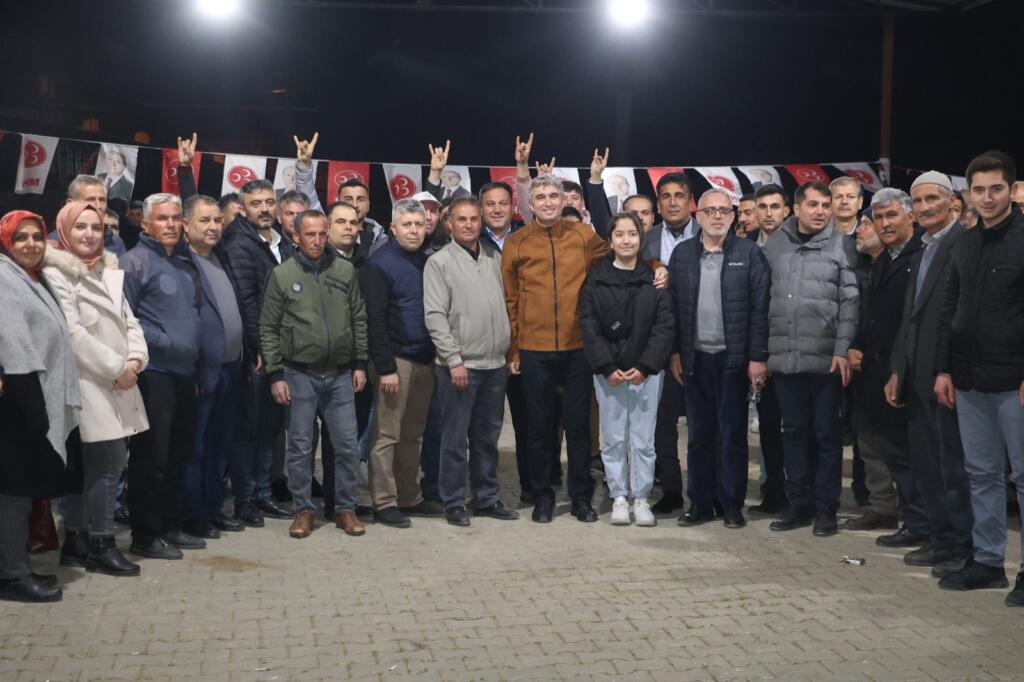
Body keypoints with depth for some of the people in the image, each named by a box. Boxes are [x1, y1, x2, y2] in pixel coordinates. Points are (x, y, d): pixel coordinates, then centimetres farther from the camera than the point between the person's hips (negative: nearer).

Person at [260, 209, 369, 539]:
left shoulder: (345, 270, 4)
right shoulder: (282, 274, -2)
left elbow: (359, 320, 9)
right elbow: (268, 329, 0)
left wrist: (360, 363, 5)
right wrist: (275, 375, -4)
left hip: (341, 374, 2)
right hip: (300, 374, -2)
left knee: (348, 444, 4)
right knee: (300, 446, 5)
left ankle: (346, 508, 18)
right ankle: (303, 510, 18)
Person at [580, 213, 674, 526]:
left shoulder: (655, 279, 2)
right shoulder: (596, 279, 3)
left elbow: (665, 326, -2)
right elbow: (589, 327, -1)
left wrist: (644, 367, -10)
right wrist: (607, 368, -9)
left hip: (646, 372, 0)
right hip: (608, 373, 0)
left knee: (643, 439, 3)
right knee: (613, 439, 5)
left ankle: (641, 498, 15)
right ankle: (619, 497, 17)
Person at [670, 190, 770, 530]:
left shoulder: (749, 253, -2)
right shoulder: (682, 253, 7)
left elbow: (759, 308, -5)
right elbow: (673, 306, 7)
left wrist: (757, 357, -9)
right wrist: (675, 352, 3)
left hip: (733, 358, -3)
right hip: (694, 358, 3)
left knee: (732, 434, 5)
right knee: (698, 434, 9)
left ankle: (732, 504, 15)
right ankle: (700, 502, 19)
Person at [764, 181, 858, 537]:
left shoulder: (840, 246, -1)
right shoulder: (775, 244, 8)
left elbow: (850, 301, -5)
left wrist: (842, 350, -12)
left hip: (826, 358, -3)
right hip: (784, 356, 3)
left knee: (826, 434, 5)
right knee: (793, 431, 11)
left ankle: (826, 507, 15)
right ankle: (799, 503, 23)